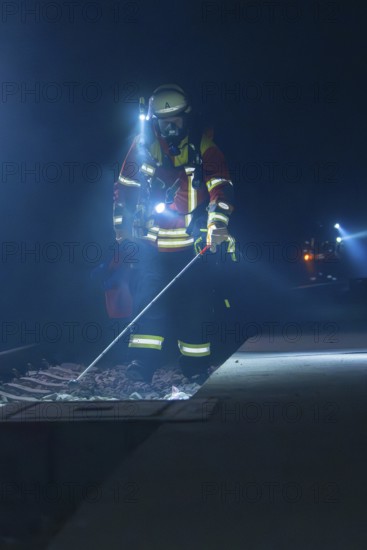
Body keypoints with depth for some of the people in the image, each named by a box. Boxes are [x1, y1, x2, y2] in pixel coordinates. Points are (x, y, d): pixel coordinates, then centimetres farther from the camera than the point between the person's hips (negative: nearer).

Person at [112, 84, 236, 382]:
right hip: (152, 243, 1)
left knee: (195, 306, 2)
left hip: (194, 244, -1)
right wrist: (123, 227, 11)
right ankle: (139, 371, -7)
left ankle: (197, 371, 13)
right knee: (148, 303, -7)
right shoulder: (144, 146, 6)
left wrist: (217, 222, -19)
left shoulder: (203, 146, 1)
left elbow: (221, 187, -4)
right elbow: (125, 188, 14)